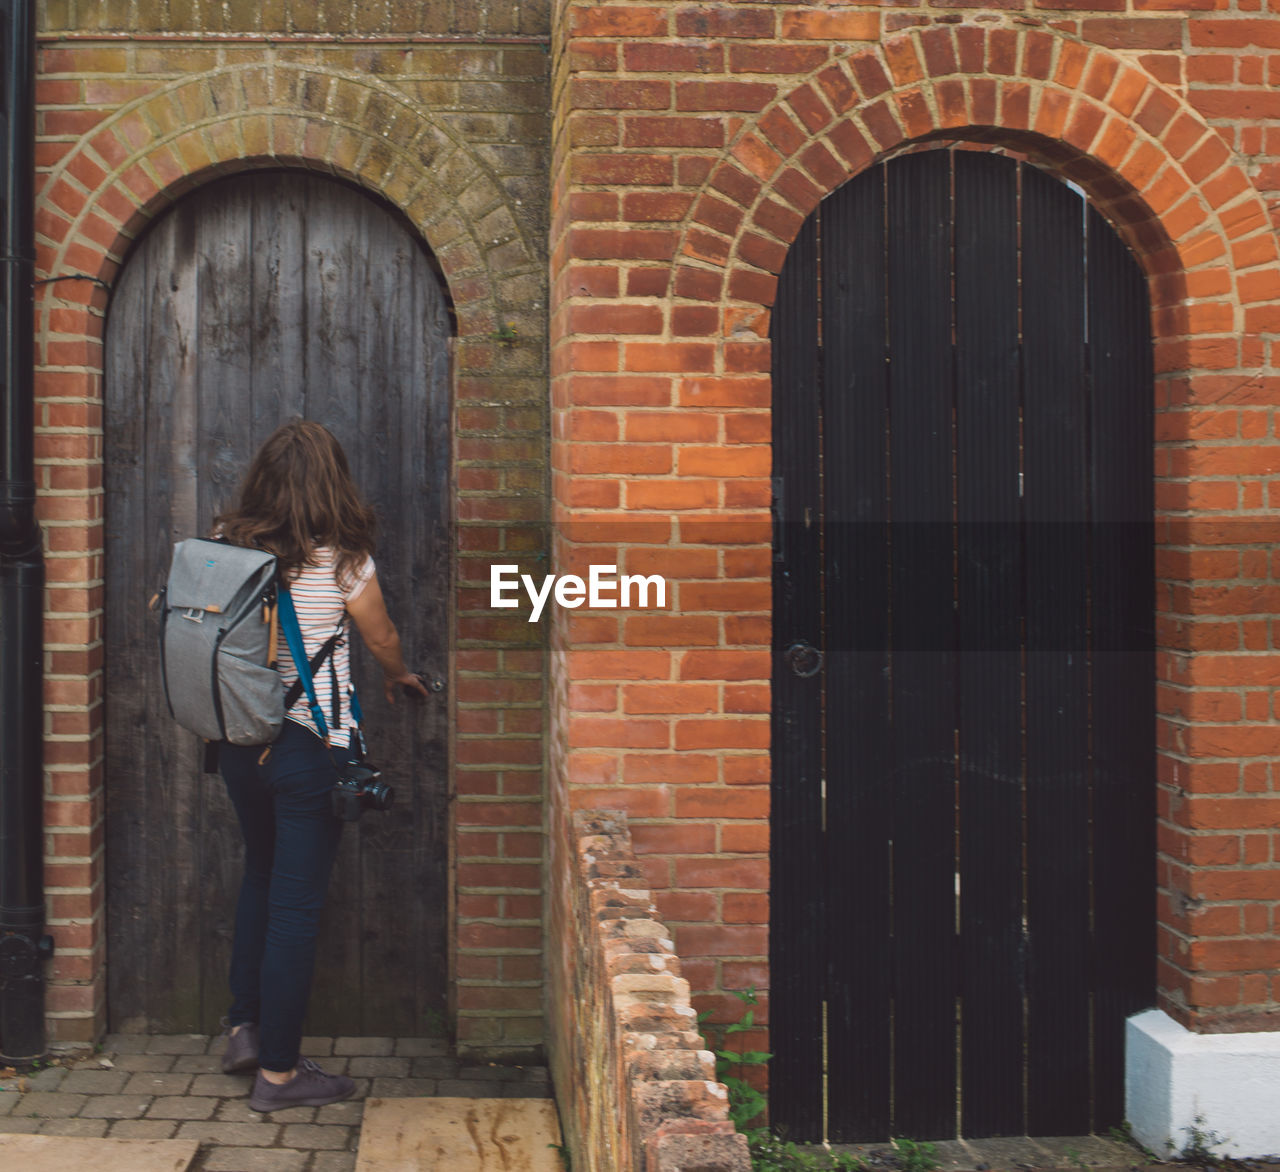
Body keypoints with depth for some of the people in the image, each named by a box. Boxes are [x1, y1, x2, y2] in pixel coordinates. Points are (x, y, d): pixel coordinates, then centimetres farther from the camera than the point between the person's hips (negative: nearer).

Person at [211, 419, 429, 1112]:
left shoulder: (226, 544, -2)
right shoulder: (342, 559, -12)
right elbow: (381, 638, 4)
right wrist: (396, 676, 25)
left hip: (238, 738, 5)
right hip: (310, 744, -5)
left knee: (260, 877, 25)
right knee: (296, 906, 3)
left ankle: (244, 1027, 32)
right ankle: (278, 1072, 11)